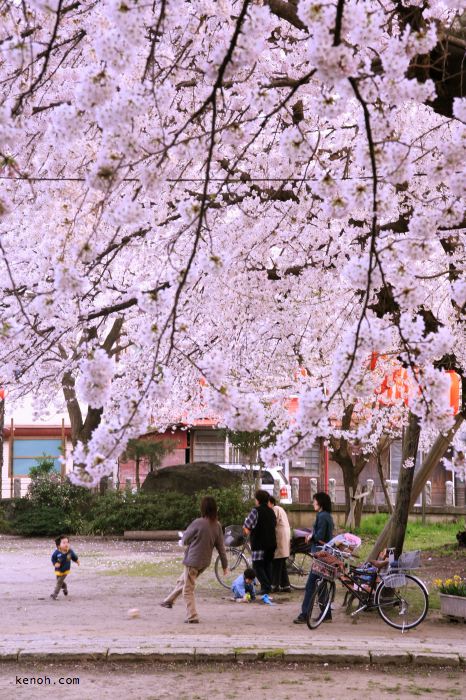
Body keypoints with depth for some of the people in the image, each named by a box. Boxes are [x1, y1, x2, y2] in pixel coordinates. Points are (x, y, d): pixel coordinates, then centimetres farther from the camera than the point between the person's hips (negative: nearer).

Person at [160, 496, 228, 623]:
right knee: (182, 581, 26)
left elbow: (185, 540, -10)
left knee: (188, 589, 6)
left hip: (193, 561, -7)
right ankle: (169, 601, 39)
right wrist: (225, 565, 9)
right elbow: (221, 546, 2)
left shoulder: (198, 523, -20)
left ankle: (192, 616, 7)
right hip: (205, 562, 7)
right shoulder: (217, 526, -3)